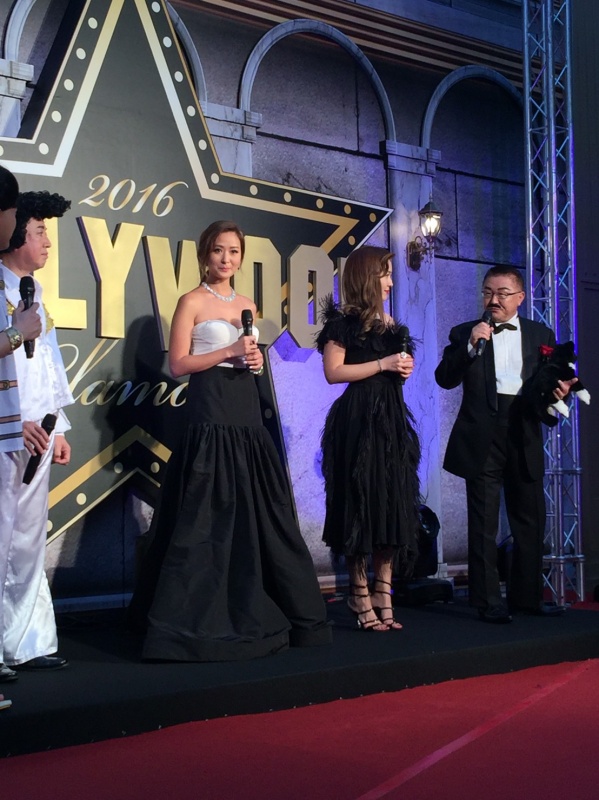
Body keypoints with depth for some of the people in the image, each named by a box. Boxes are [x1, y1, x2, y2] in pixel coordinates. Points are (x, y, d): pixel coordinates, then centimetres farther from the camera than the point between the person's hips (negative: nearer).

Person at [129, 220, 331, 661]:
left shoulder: (248, 305, 17)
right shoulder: (193, 302, -2)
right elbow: (178, 363, -8)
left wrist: (256, 361, 3)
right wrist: (229, 352, -15)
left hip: (247, 413, 7)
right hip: (211, 414, -7)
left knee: (260, 510, 6)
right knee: (208, 516, -7)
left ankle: (252, 615, 17)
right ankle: (198, 619, 1)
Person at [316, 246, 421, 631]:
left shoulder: (388, 322, 17)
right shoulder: (344, 321, -4)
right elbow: (333, 372, -13)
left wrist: (404, 368, 6)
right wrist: (383, 364, -13)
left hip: (392, 418, 7)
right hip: (358, 420, -7)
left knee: (394, 504, 3)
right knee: (362, 504, -3)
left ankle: (383, 594, 8)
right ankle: (361, 596, 6)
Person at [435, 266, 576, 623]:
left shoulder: (541, 334, 13)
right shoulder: (465, 333, 7)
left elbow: (553, 380, 12)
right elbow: (445, 379, -4)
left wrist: (560, 391, -11)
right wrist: (470, 346, -16)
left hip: (525, 435, 3)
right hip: (482, 437, -2)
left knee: (530, 521, 9)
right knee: (484, 523, 1)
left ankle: (528, 596, 21)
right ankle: (488, 601, 7)